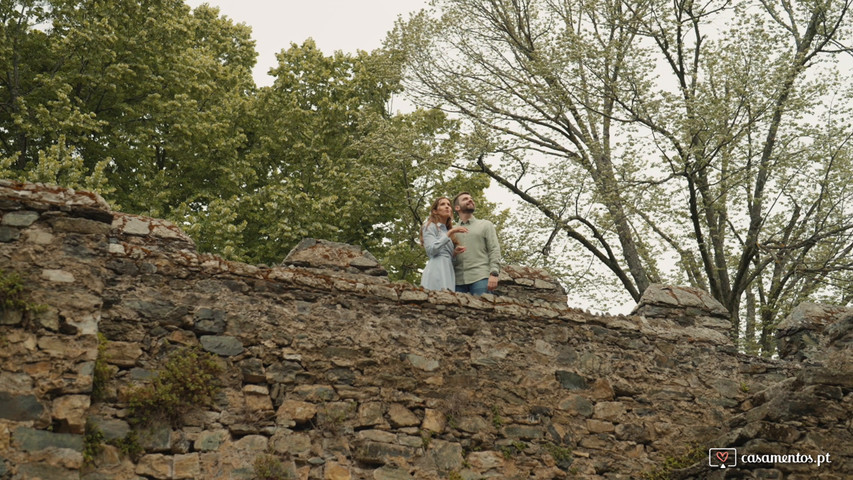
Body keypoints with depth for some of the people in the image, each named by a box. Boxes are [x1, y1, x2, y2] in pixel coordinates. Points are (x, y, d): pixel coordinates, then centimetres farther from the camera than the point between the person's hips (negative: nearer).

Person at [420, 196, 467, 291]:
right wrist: (450, 233, -10)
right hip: (436, 271, -7)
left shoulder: (448, 230, 28)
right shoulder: (430, 226, 8)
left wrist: (455, 253, 8)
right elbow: (431, 250, -9)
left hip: (449, 272, 7)